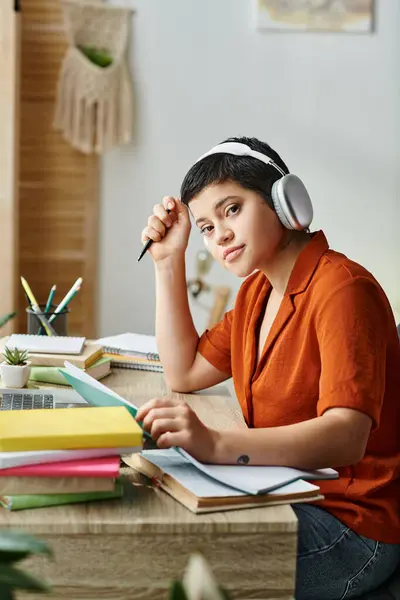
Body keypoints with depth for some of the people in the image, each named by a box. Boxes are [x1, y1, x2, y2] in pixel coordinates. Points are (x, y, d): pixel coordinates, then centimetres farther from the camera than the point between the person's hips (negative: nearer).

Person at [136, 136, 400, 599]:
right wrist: (168, 262, 9)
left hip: (349, 520, -8)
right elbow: (184, 373, 15)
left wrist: (216, 445, -44)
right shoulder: (258, 290, 10)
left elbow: (345, 437, -30)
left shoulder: (343, 288, -19)